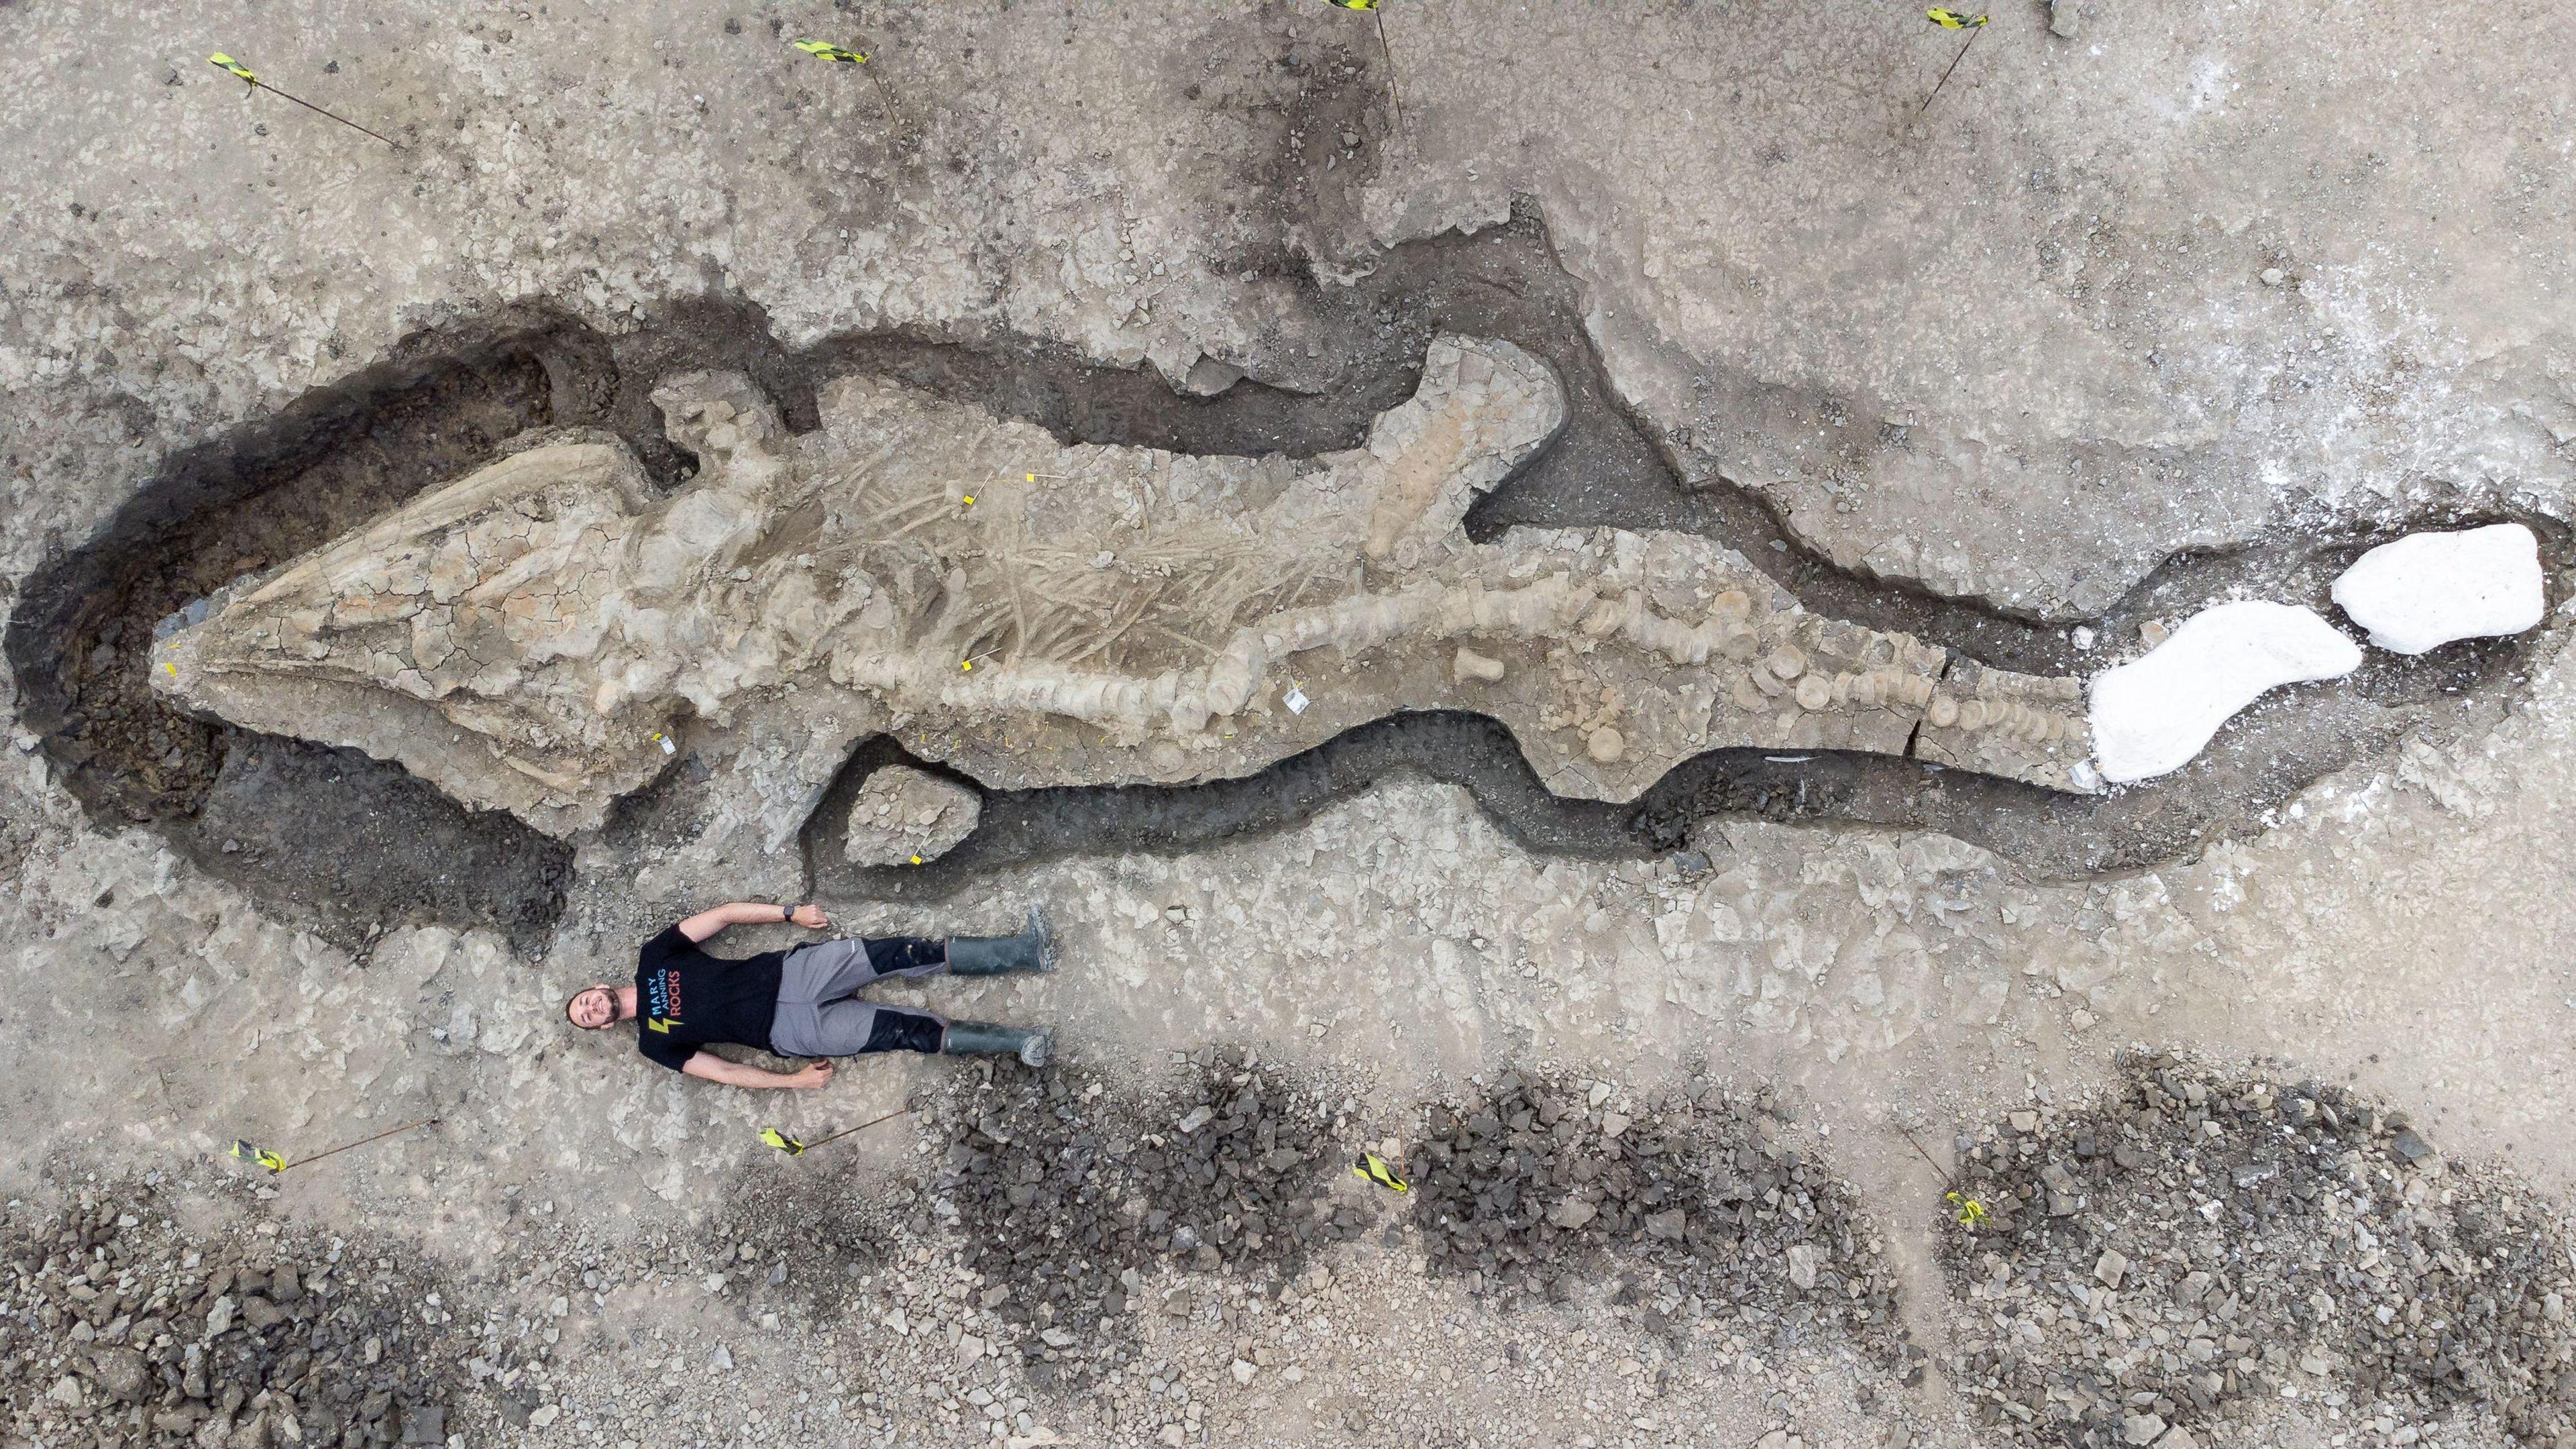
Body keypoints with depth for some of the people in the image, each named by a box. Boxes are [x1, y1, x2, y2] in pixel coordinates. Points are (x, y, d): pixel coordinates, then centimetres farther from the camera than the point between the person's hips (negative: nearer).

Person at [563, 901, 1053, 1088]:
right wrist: (795, 1079, -6)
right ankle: (1015, 1043, -12)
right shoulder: (655, 1042, 6)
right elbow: (722, 1071, 2)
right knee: (909, 1032, -17)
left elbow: (723, 915, 6)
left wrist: (792, 913, -3)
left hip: (787, 972, 2)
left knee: (902, 954, -17)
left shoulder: (653, 957, 10)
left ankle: (1023, 952, -16)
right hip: (790, 1030, -2)